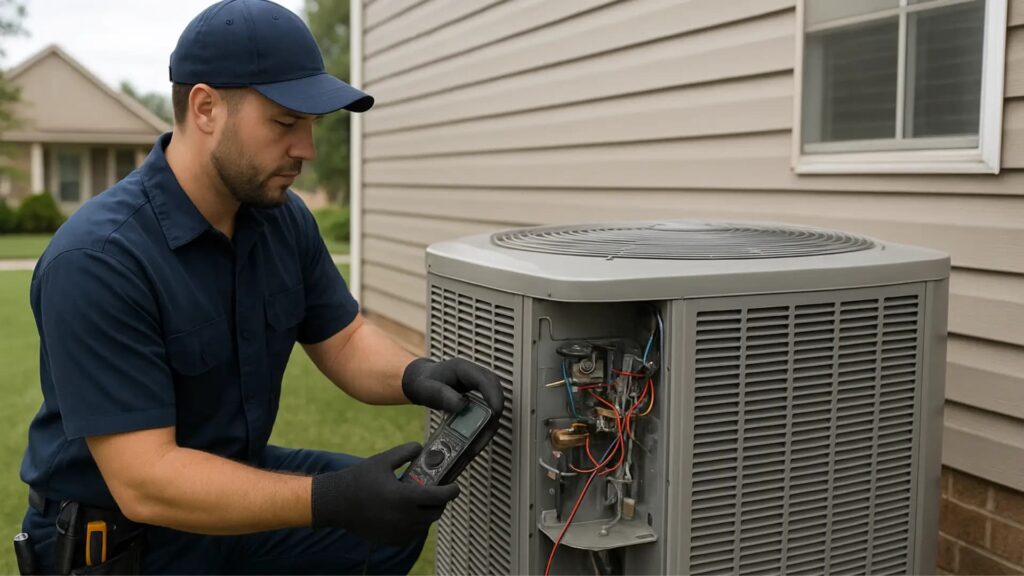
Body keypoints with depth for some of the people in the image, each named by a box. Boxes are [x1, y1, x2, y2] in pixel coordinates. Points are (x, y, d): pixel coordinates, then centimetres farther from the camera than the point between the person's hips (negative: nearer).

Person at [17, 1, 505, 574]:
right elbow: (145, 482, -30)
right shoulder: (97, 259, -28)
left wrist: (415, 374, -21)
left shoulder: (284, 217, -6)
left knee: (403, 511, 1)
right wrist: (333, 500, -37)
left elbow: (344, 338, 1)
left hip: (234, 478, 6)